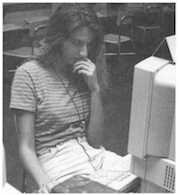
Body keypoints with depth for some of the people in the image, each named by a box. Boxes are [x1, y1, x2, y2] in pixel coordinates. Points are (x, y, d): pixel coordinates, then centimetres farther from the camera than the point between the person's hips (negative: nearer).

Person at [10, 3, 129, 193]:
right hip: (56, 160, -5)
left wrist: (95, 89, -8)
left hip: (95, 155, 5)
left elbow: (95, 140, 2)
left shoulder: (84, 73, 8)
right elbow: (26, 147, -8)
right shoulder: (28, 74, -7)